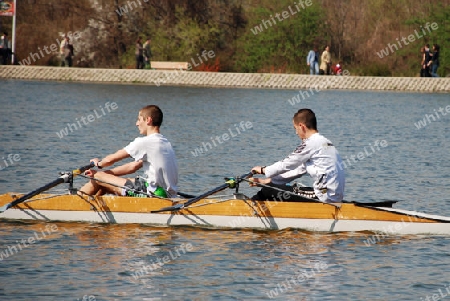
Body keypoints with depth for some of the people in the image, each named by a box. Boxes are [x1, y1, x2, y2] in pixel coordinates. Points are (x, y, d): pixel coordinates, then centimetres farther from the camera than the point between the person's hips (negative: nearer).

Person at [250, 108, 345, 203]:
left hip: (325, 197, -9)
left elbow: (287, 164, -2)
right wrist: (268, 180, 23)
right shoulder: (325, 142, 19)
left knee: (269, 191, -1)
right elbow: (299, 170, 22)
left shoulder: (310, 144, -10)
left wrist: (263, 170, 16)